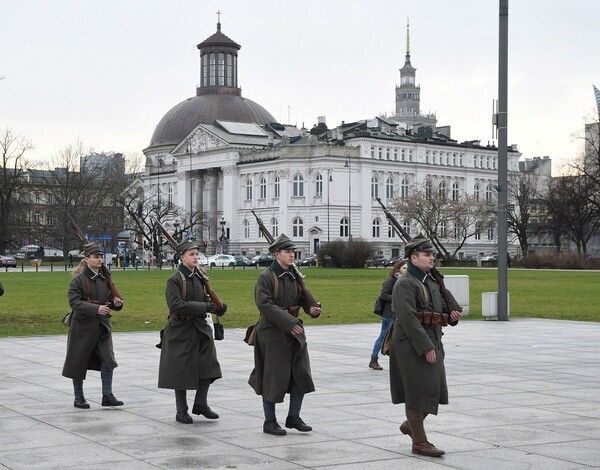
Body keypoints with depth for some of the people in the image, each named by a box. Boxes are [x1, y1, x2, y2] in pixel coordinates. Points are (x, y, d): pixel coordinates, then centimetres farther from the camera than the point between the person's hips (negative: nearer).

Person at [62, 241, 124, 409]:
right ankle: (78, 398, 17)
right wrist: (96, 309, -28)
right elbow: (74, 302, -17)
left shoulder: (104, 279, 9)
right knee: (78, 362, 5)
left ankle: (107, 395, 1)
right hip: (82, 326, -4)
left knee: (108, 359, -6)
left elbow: (110, 301, 17)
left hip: (102, 326, 4)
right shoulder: (78, 279, -8)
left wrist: (116, 303, -8)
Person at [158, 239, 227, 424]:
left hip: (200, 327, 6)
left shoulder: (199, 277, 8)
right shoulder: (174, 280, -13)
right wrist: (204, 307, -27)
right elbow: (176, 305, -22)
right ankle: (181, 412, 14)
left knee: (208, 365, 1)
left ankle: (201, 404, 18)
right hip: (181, 330, -6)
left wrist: (217, 308, -7)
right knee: (180, 371, 3)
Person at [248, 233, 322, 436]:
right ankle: (269, 422, 13)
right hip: (272, 333, -7)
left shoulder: (294, 276, 10)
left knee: (301, 374, 5)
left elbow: (303, 298, 17)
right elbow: (264, 304, -21)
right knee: (273, 377, 0)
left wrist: (312, 308, -6)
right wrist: (288, 322, -26)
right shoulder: (265, 277, -12)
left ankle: (293, 417, 18)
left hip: (294, 330, 7)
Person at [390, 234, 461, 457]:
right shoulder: (404, 284, -14)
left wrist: (451, 316, 1)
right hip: (412, 346, -9)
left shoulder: (431, 282, 15)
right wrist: (426, 347, -23)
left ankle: (411, 424, 34)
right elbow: (408, 318, -21)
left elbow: (440, 311, 25)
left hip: (432, 343, 9)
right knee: (418, 391, -3)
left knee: (436, 390, 12)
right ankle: (419, 442, 7)